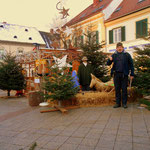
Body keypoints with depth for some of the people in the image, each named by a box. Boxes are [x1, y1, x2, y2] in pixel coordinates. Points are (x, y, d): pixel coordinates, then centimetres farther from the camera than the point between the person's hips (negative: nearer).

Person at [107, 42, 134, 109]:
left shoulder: (127, 55, 2)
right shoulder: (114, 55, 9)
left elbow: (131, 65, 3)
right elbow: (108, 64, 6)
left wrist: (132, 74, -1)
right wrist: (110, 60, -16)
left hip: (124, 74, -2)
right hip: (116, 74, 2)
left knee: (124, 89, 3)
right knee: (117, 89, 7)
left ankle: (124, 103, 13)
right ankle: (118, 103, 16)